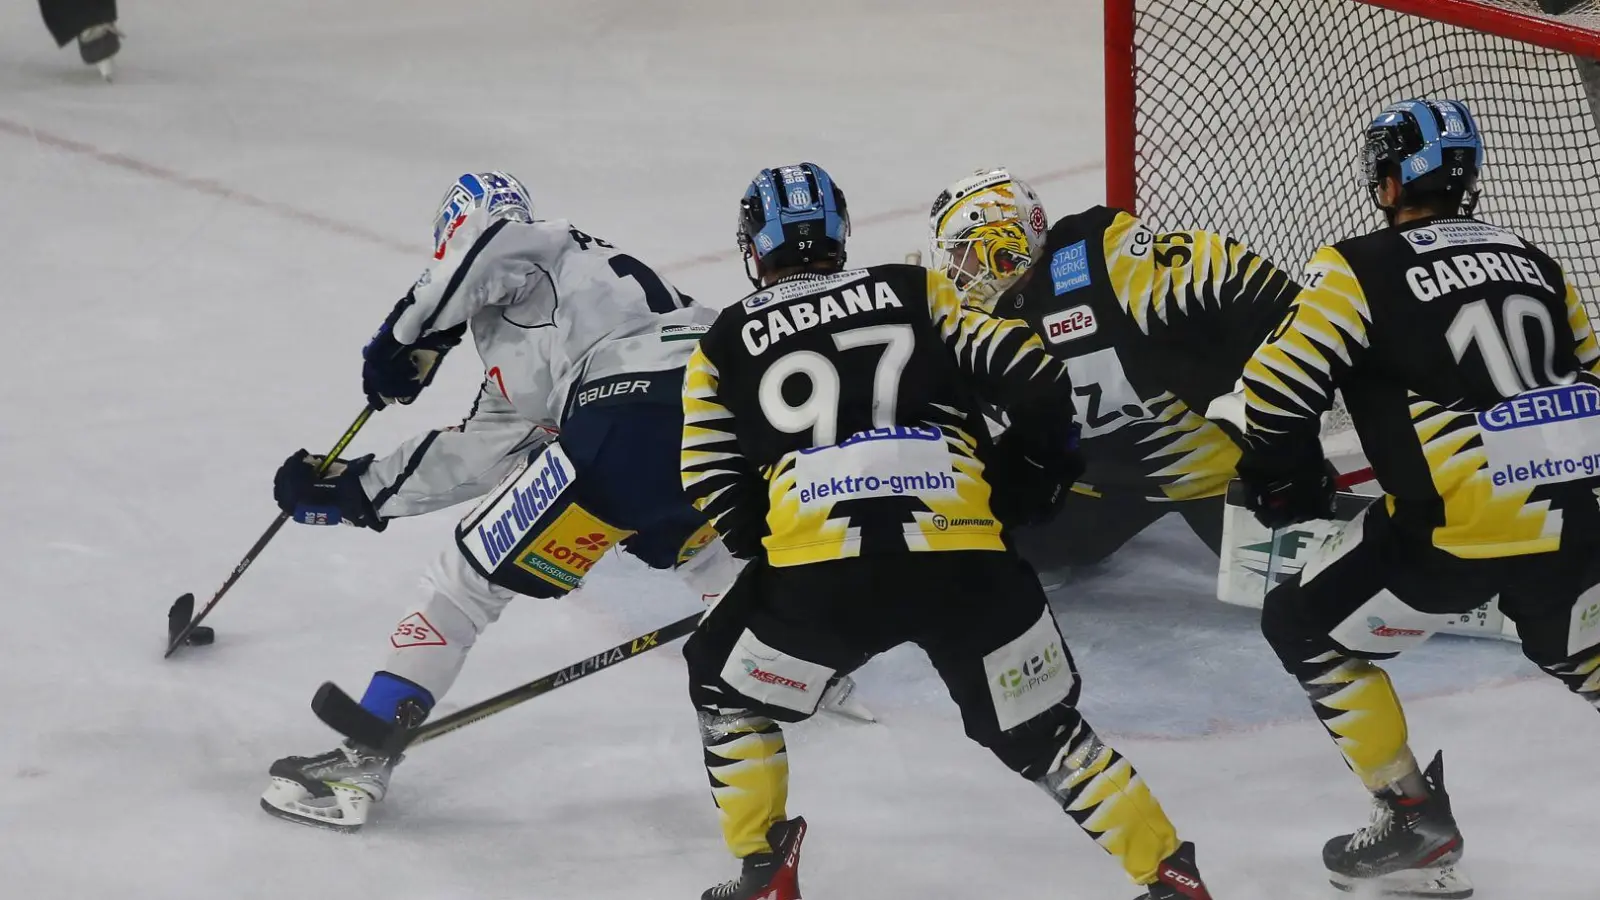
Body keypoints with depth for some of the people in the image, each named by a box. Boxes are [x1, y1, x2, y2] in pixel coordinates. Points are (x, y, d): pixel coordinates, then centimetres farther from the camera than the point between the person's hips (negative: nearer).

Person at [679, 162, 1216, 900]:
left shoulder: (724, 348, 19)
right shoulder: (916, 291, 20)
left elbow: (719, 494, 15)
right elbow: (1028, 374, 12)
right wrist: (1048, 459, 31)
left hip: (818, 567, -1)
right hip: (964, 558, 2)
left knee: (725, 686, 25)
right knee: (1038, 728, 18)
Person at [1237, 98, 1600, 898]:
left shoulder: (1362, 268, -3)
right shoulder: (1531, 262, 14)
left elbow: (1276, 386, -7)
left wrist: (1286, 485, 9)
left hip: (1457, 526, -6)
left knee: (1308, 628, 13)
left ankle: (1416, 828, 11)